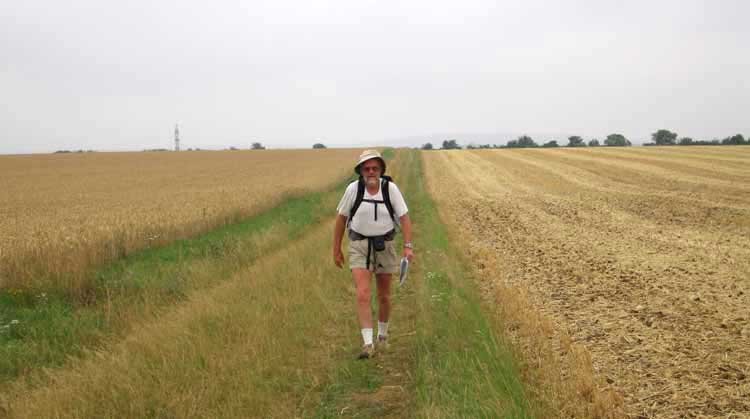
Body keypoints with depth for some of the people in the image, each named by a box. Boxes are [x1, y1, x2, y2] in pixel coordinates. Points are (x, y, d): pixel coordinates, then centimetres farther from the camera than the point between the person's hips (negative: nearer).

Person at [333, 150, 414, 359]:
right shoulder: (353, 188, -11)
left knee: (384, 296, 12)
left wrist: (408, 246, -23)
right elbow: (341, 218, -1)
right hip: (360, 247, -1)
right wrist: (336, 250, 2)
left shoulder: (391, 188, -11)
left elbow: (404, 217, -10)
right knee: (363, 295, -16)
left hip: (385, 246, 1)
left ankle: (383, 333, 37)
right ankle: (368, 344, -16)